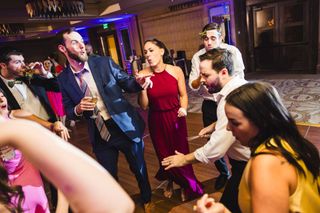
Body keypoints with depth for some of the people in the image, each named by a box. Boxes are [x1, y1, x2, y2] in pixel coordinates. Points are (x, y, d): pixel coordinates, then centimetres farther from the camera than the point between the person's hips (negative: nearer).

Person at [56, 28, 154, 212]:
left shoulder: (104, 63, -7)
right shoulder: (63, 79, -3)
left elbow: (126, 83, -4)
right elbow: (68, 110, 5)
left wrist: (138, 82, -25)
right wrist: (78, 109, -17)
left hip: (126, 126, 0)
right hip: (99, 135, 1)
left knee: (139, 168, 18)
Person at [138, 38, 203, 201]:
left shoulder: (176, 71, -10)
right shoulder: (143, 75, -11)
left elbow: (183, 95, 1)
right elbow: (144, 106, -10)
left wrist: (183, 109, -17)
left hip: (176, 118, 0)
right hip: (157, 120, 1)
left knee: (181, 152, 7)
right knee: (164, 154, 16)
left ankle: (186, 186, 37)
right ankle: (170, 182, 48)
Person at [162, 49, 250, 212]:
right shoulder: (236, 86, -1)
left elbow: (214, 150, -30)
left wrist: (184, 159, -16)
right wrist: (214, 126, 7)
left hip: (246, 166, -9)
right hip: (244, 161, 9)